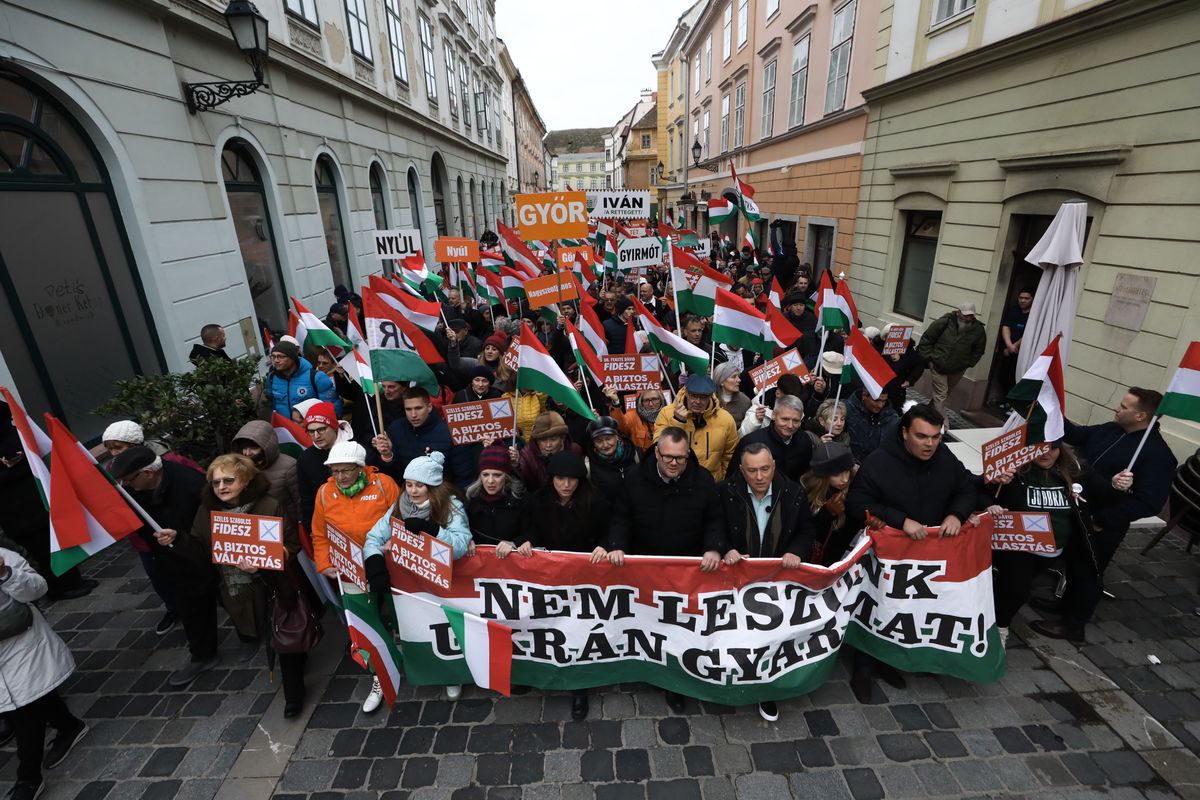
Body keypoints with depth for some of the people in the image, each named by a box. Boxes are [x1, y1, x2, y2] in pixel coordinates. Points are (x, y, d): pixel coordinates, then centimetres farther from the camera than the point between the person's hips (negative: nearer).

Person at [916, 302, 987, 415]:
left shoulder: (978, 330, -5)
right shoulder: (944, 322, -14)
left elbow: (978, 351, 9)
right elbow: (926, 339, -6)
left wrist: (968, 364, 2)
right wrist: (928, 357, -8)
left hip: (957, 370, 4)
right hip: (938, 365, -4)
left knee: (946, 393, 17)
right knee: (941, 393, -6)